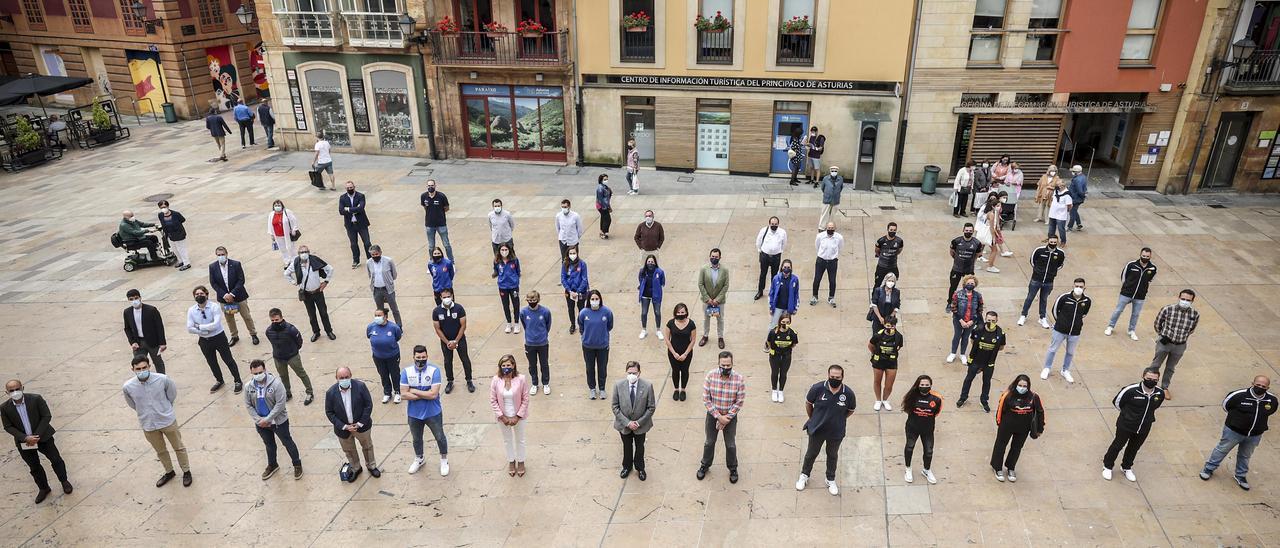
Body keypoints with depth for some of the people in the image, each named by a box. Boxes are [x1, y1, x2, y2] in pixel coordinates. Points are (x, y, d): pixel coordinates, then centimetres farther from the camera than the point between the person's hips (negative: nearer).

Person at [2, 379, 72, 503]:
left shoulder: (36, 399, -18)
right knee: (34, 468, 15)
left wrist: (36, 436, -19)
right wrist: (25, 438, -19)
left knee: (56, 460, 10)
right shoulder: (4, 407, -12)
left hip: (43, 437, -2)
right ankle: (44, 489, 35)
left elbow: (47, 416, -13)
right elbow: (8, 427, -7)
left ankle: (64, 481, 34)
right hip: (23, 442, 2)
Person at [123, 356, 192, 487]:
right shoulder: (128, 387, -20)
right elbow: (132, 404, 3)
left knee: (179, 447, 17)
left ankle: (186, 471, 38)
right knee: (160, 451, 23)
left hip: (167, 421, -2)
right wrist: (144, 412, 11)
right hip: (148, 426, 2)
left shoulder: (162, 379, -24)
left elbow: (172, 393, -2)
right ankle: (169, 472, 47)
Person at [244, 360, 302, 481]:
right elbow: (248, 405, -1)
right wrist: (258, 420, -11)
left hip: (278, 421, -4)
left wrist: (267, 419, -22)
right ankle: (272, 465, 46)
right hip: (261, 423, 4)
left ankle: (297, 464, 29)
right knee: (269, 444, 25)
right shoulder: (249, 387, -9)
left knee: (287, 442, 11)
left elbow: (280, 404, -23)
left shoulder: (276, 383, -23)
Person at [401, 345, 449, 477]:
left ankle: (444, 460, 40)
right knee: (416, 439, 24)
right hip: (414, 414, 3)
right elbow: (403, 394, -17)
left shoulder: (434, 370, -19)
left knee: (440, 437, 14)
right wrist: (425, 395, -21)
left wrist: (414, 391, -19)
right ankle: (419, 459, 51)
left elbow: (433, 394, -25)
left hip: (433, 413, -2)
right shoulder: (406, 372, -12)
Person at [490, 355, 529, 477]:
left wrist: (517, 417, -15)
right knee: (507, 440, 22)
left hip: (518, 416, -1)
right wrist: (502, 417, -13)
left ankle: (521, 462, 42)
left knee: (520, 440, 19)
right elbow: (493, 400, -10)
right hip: (503, 416, 1)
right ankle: (511, 461, 45)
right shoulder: (496, 380, -17)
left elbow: (525, 399, -14)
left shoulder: (521, 379, -21)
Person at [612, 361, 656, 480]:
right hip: (624, 424, 1)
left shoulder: (647, 386, -21)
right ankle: (627, 466, 50)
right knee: (627, 446, 23)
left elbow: (651, 407, -13)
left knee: (640, 447, 22)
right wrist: (627, 422, -17)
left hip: (641, 425, 0)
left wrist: (639, 422, -17)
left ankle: (640, 468, 47)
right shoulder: (618, 386, -18)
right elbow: (615, 407, -11)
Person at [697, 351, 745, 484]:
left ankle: (733, 468, 40)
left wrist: (726, 418, -16)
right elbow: (706, 399, -14)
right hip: (712, 415, 1)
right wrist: (718, 416, -17)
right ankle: (705, 465, 43)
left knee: (731, 445, 15)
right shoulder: (710, 375, -19)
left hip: (730, 416, -1)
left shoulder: (739, 378, -21)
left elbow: (739, 402, -14)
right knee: (709, 442, 19)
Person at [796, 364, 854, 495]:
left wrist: (838, 420, 7)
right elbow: (808, 403, -5)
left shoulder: (848, 393, -22)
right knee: (811, 453, 22)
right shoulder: (817, 388, -24)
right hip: (816, 430, 0)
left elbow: (850, 410, 0)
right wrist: (813, 419, 5)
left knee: (832, 455, 24)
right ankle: (804, 475, 46)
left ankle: (831, 480, 46)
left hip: (836, 432, 1)